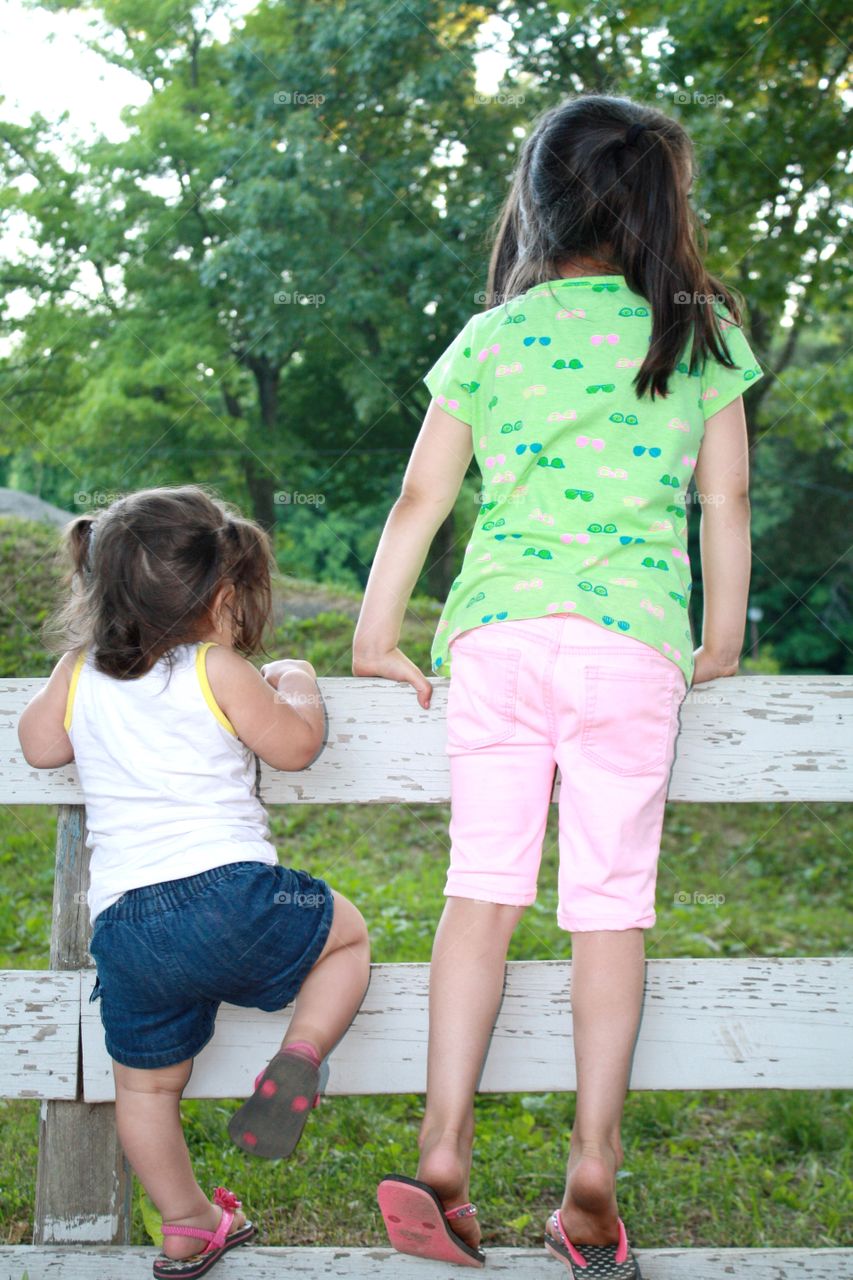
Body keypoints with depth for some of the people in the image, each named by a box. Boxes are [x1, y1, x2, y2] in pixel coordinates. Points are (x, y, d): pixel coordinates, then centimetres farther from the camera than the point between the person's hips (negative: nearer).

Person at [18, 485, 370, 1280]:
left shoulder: (81, 675, 11)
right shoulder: (218, 672, -3)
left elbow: (39, 744, 27)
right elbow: (297, 746, 4)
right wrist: (296, 682, 23)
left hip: (123, 924, 5)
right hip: (228, 892, -4)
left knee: (146, 1087, 21)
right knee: (346, 933, 21)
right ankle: (300, 1057, 0)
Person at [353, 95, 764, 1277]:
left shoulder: (489, 339, 9)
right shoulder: (699, 330, 8)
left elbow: (420, 499, 8)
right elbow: (727, 500, 11)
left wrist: (377, 638, 16)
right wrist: (724, 643, 22)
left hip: (495, 633, 1)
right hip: (633, 644, -1)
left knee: (483, 888, 3)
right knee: (611, 904, 3)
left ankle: (444, 1157, -1)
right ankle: (594, 1174, 4)